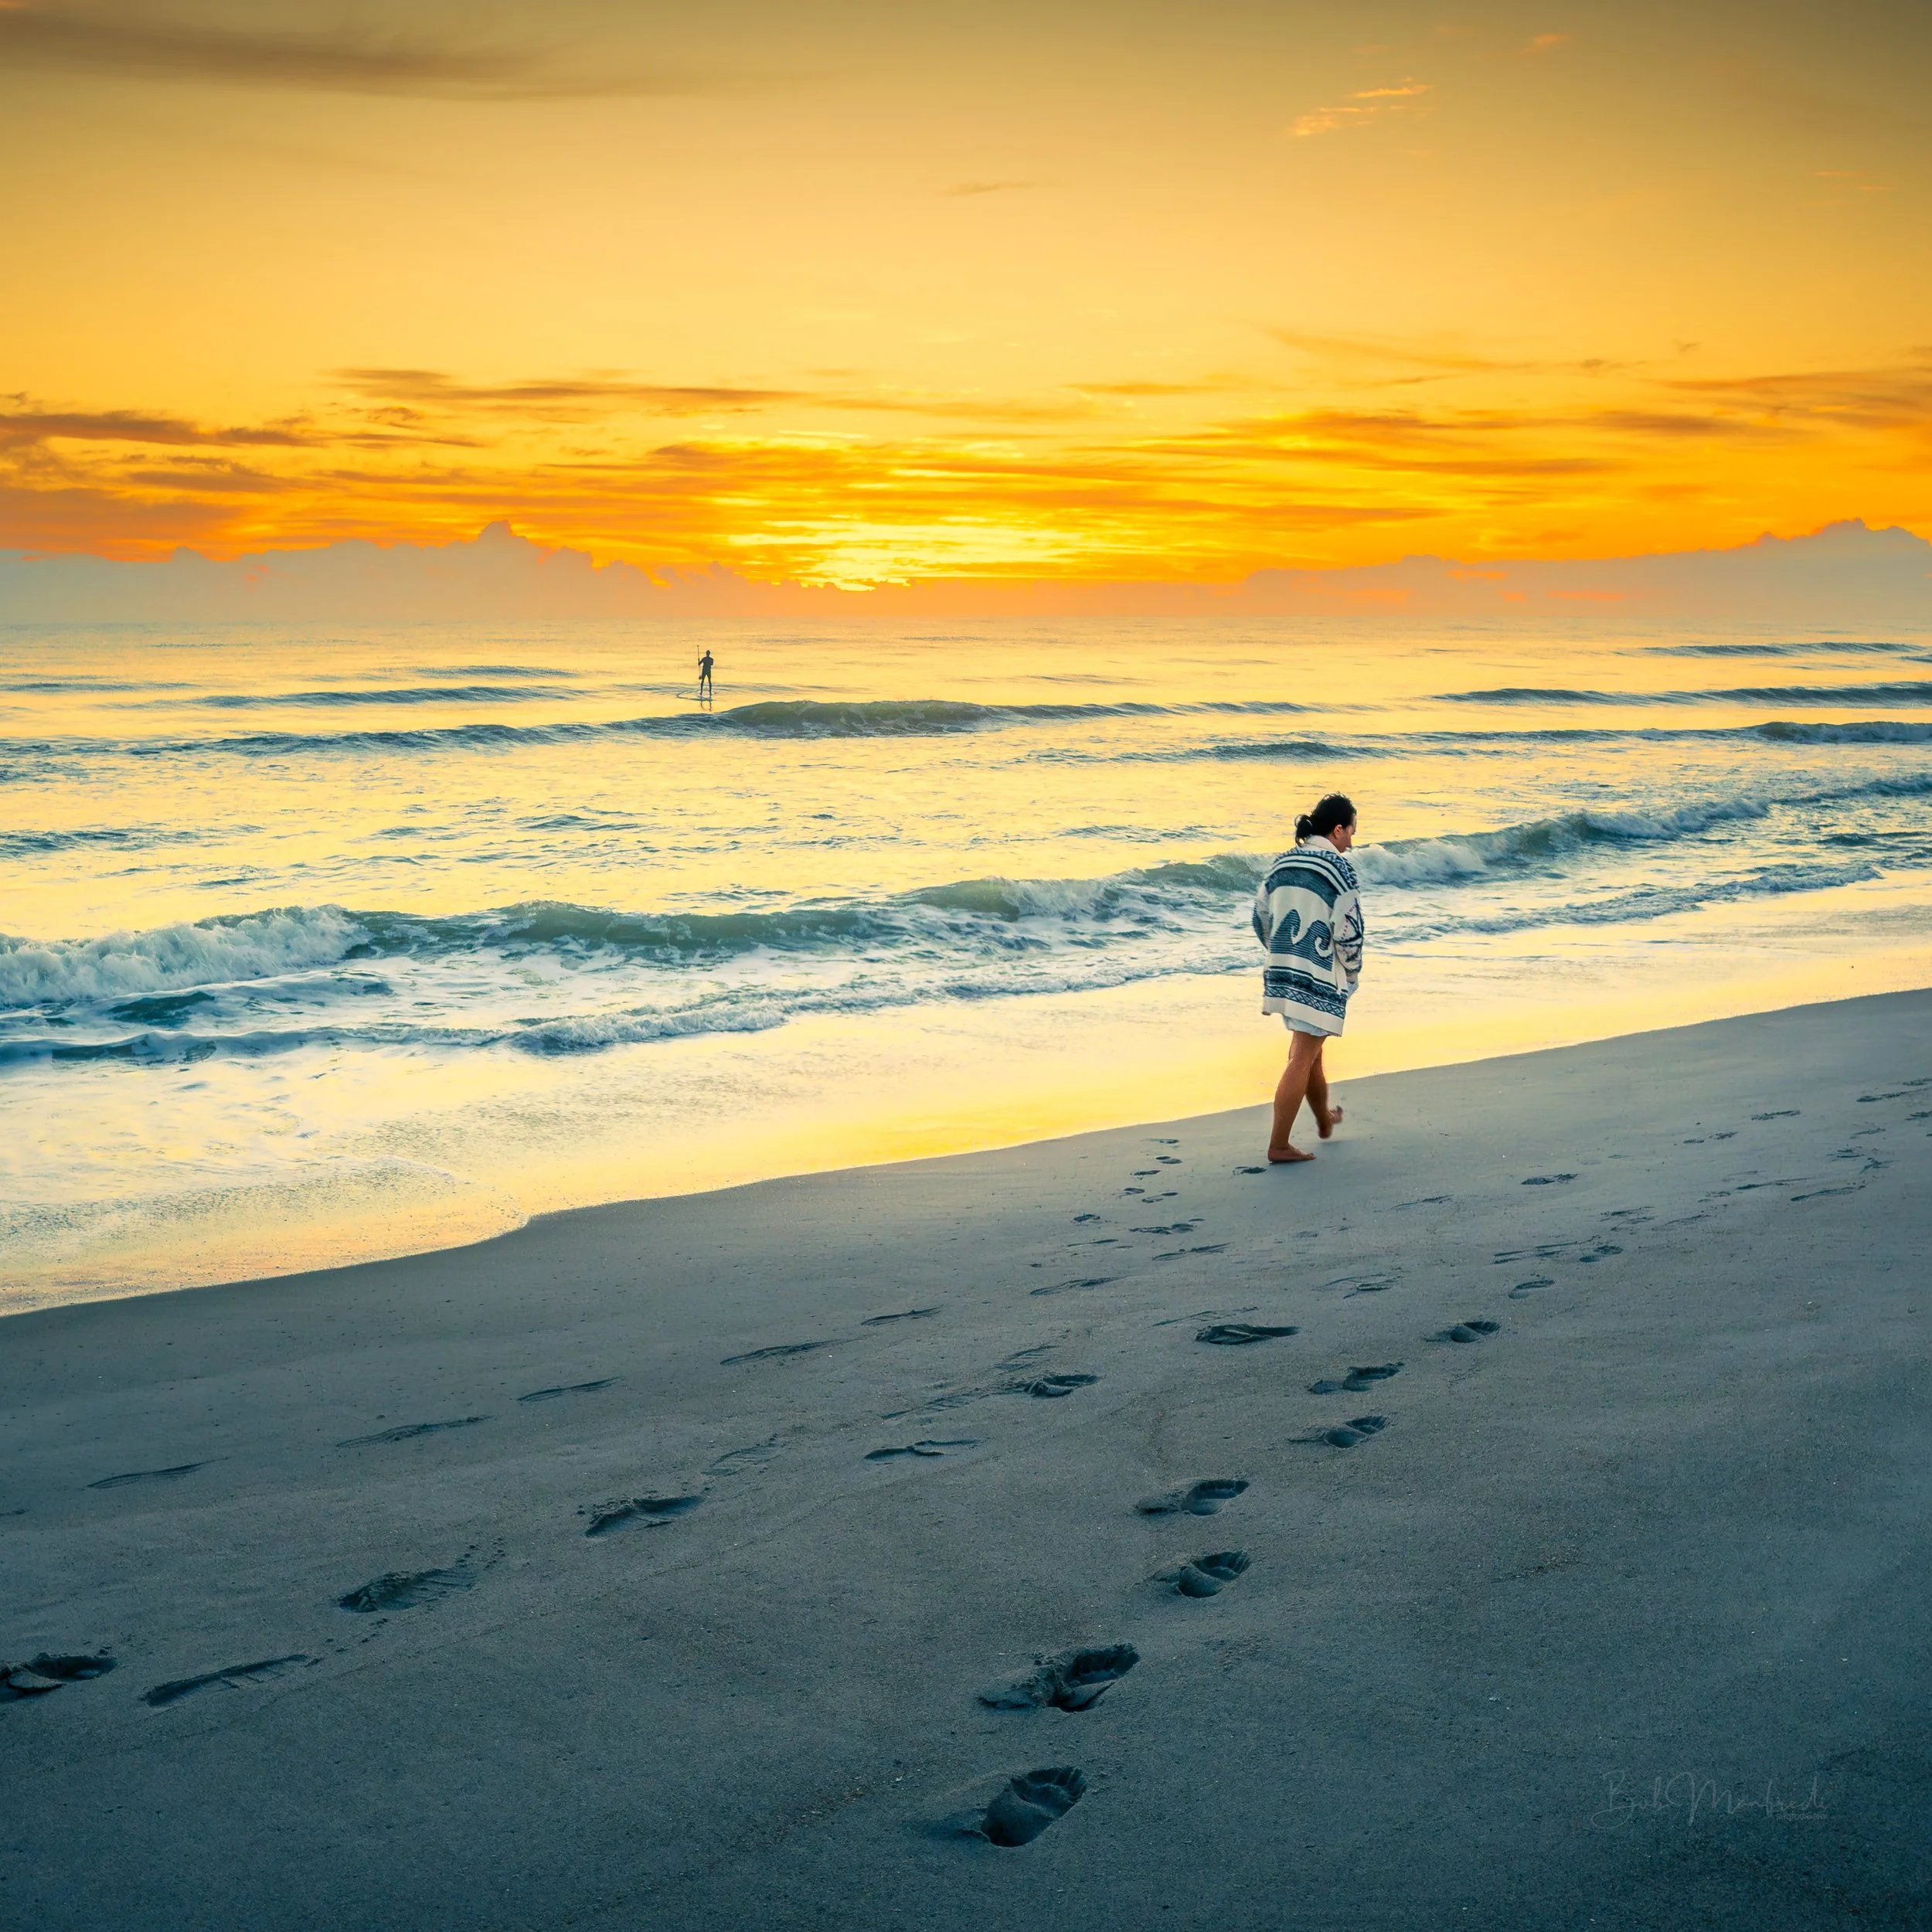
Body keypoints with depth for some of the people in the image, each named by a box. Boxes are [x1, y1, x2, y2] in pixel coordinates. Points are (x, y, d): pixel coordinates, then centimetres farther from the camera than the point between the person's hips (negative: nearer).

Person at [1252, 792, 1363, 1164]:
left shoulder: (1281, 864, 9)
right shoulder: (1338, 867, -11)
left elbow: (1261, 920, 13)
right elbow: (1349, 930, -14)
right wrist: (1352, 972, 2)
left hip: (1280, 972, 7)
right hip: (1320, 979, -7)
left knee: (1309, 1049, 24)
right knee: (1302, 1059, -2)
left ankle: (1324, 1120, 43)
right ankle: (1279, 1146, -2)